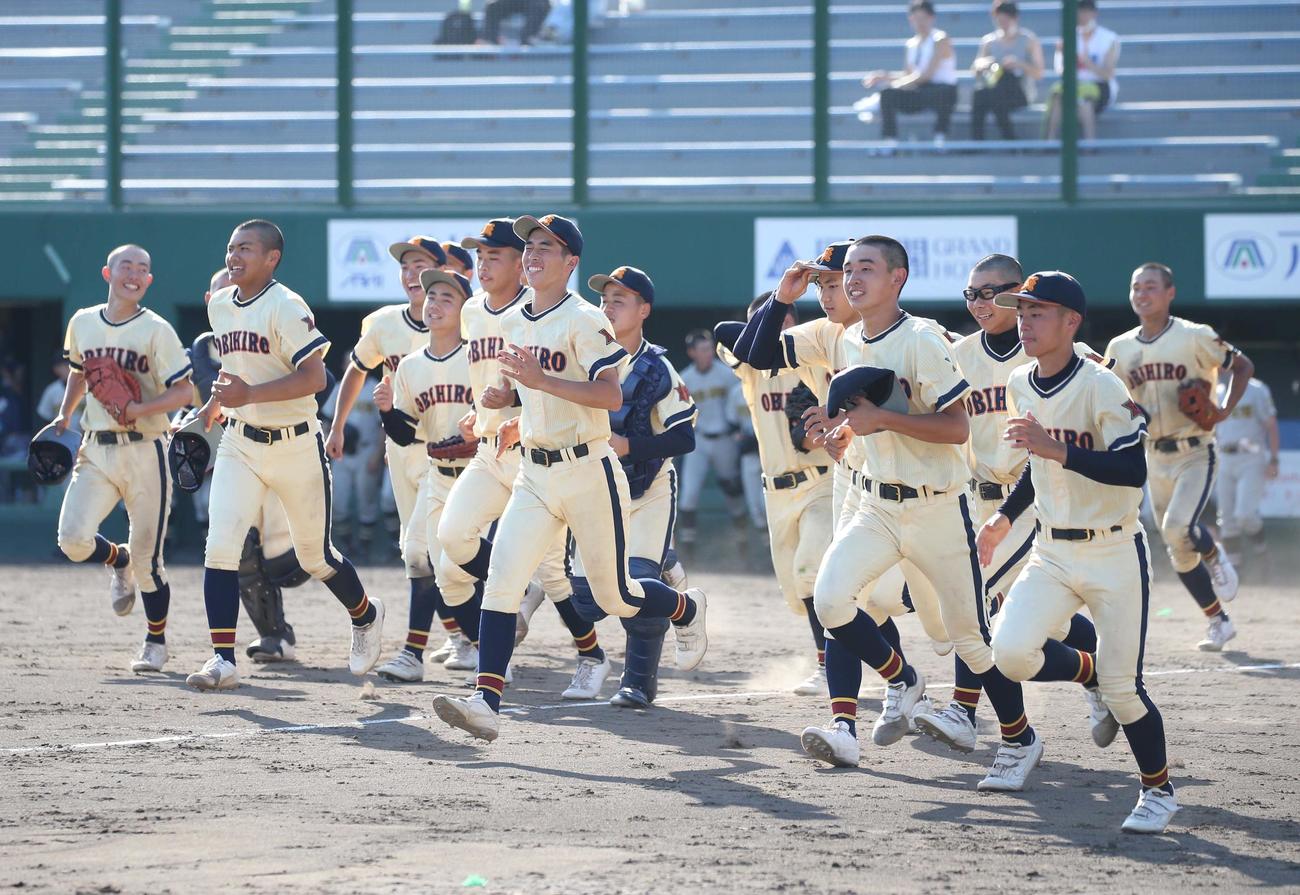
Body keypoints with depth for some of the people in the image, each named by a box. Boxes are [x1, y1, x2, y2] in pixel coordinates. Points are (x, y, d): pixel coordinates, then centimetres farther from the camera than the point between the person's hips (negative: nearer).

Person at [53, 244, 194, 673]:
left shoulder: (155, 329, -6)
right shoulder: (82, 323, 7)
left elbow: (183, 392, -8)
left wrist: (141, 409, -23)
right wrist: (63, 416, 14)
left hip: (144, 450, -3)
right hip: (96, 450, 3)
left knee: (147, 558, -2)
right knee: (73, 540, -15)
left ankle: (155, 642, 18)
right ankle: (119, 561, 20)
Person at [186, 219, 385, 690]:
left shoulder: (286, 307, -17)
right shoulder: (218, 306, 7)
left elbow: (314, 377, -23)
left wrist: (250, 394, -31)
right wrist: (216, 402, 15)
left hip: (296, 445, -5)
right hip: (240, 442, 5)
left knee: (314, 555, 10)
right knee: (220, 545, -13)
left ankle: (365, 616, 40)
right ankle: (223, 659, -14)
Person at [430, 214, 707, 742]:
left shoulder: (584, 321, -13)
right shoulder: (513, 324, 10)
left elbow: (612, 396, -22)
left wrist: (542, 381, -28)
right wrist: (519, 426, 12)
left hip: (589, 474, -6)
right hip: (535, 476, 6)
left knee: (613, 595, 6)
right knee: (501, 580, -12)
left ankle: (688, 610, 38)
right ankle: (486, 702, -18)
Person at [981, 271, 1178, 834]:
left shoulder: (1102, 387, -17)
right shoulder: (1020, 386, 5)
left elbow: (1133, 470, -25)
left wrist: (1056, 449, -32)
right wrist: (1004, 518, 18)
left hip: (1114, 555, -6)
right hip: (1052, 554, 6)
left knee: (1122, 688, -5)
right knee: (1011, 651, -17)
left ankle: (1159, 791, 19)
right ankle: (1090, 674, 15)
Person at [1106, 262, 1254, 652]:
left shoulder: (1195, 338, -9)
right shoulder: (1120, 348, 3)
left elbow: (1243, 366, 1)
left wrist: (1225, 410, -13)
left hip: (1195, 454, -5)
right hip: (1155, 458, 5)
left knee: (1178, 528, -24)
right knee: (1177, 552, 7)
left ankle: (1215, 557, 10)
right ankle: (1219, 621, 21)